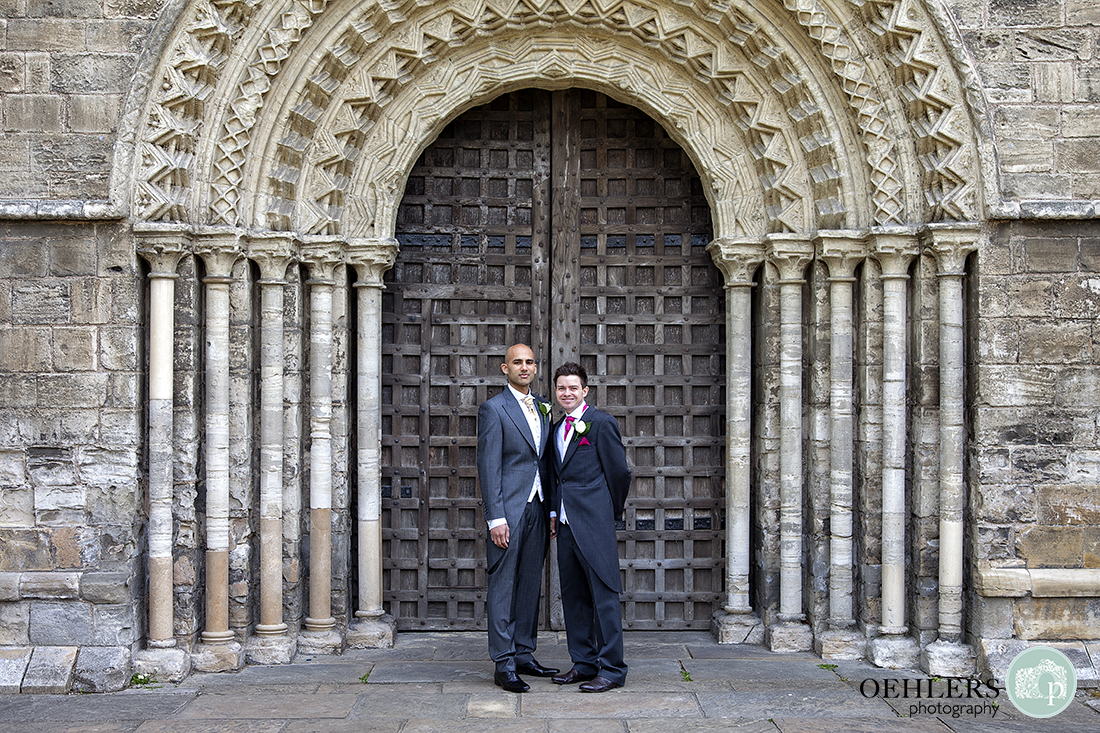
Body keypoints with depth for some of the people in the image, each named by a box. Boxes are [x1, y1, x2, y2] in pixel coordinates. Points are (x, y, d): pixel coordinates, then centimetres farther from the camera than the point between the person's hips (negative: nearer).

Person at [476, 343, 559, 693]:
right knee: (503, 587, -3)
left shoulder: (542, 408, 15)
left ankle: (524, 655, 19)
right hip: (509, 510, -7)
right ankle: (504, 664, 0)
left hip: (538, 507, 7)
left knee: (530, 585, 11)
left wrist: (552, 510, 10)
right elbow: (488, 467, -10)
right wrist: (496, 519, -15)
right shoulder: (493, 409, -5)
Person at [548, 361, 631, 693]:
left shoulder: (601, 423, -6)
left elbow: (619, 472, -3)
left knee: (604, 594, -5)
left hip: (593, 522, -8)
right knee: (573, 595, 11)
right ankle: (584, 662, 20)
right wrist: (554, 512, 14)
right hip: (566, 522, 8)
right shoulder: (557, 427, 16)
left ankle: (612, 669, -2)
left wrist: (612, 512, 5)